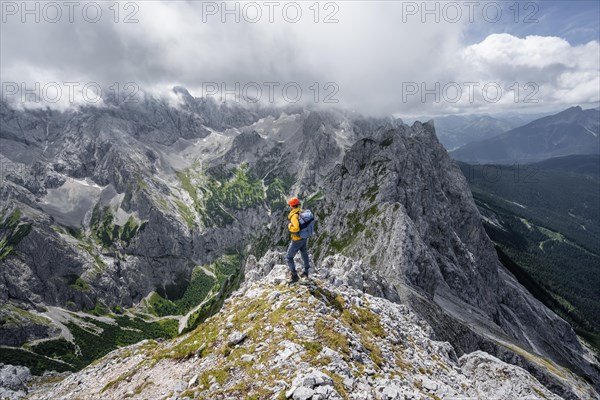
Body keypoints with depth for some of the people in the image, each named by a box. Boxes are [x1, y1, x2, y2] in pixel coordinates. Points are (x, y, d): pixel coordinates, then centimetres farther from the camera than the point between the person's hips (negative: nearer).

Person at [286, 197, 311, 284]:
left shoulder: (294, 216, -26)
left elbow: (296, 228, -38)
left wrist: (289, 227, -20)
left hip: (297, 240, -8)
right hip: (305, 238, 8)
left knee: (289, 257, 7)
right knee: (304, 254, 26)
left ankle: (294, 276, 7)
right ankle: (306, 272, 41)